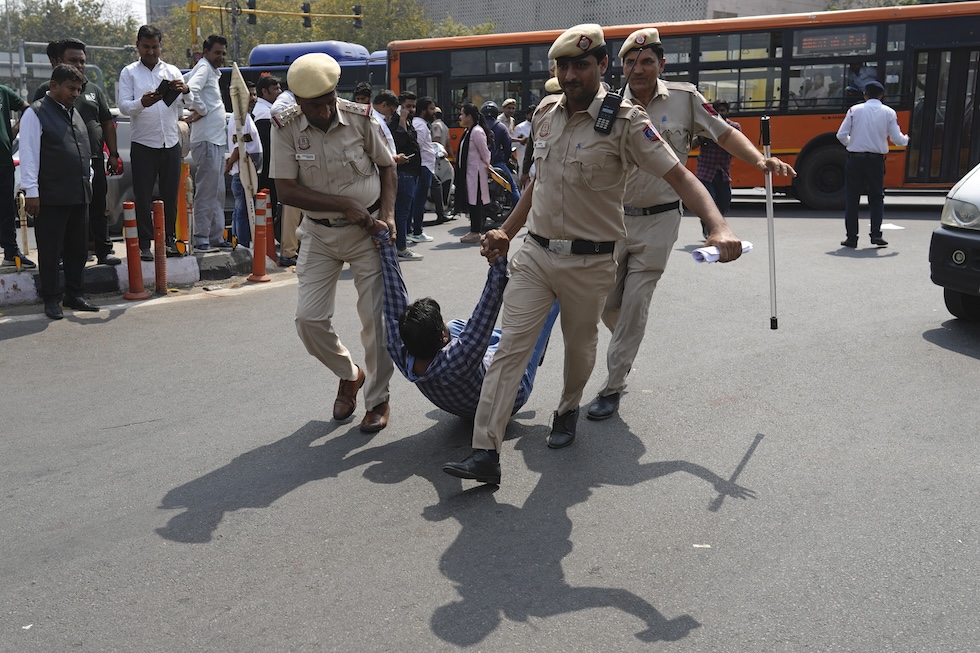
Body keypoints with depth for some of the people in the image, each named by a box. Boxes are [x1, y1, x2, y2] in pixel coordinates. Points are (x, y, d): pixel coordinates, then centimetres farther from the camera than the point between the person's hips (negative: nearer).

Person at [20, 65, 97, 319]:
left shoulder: (74, 113, 18)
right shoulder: (36, 114, -5)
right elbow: (28, 154, -9)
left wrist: (87, 181, 19)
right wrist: (31, 191, -14)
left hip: (79, 194, 7)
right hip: (51, 197, -7)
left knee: (78, 248, 12)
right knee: (50, 251, 1)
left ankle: (74, 294, 23)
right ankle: (52, 300, 9)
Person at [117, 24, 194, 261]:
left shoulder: (172, 71, 9)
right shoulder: (129, 73, 3)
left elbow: (189, 102, 0)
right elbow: (123, 106, -7)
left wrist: (185, 90, -23)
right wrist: (142, 103, -28)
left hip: (171, 142, 3)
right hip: (143, 144, -2)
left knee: (170, 194, 8)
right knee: (143, 196, -1)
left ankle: (169, 239, 17)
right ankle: (144, 244, 3)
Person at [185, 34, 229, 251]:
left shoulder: (213, 72, 21)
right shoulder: (203, 67, -7)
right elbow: (191, 89, -25)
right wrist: (201, 110, -13)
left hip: (217, 140, 10)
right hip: (207, 140, -10)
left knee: (218, 193, 12)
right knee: (207, 192, -8)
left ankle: (216, 237, 18)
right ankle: (201, 238, -4)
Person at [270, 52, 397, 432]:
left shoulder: (360, 118, -11)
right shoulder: (286, 129, -11)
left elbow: (387, 167, 4)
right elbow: (287, 191, -14)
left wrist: (387, 212, -10)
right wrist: (345, 204, -20)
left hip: (367, 230, -1)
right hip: (319, 234, 2)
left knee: (375, 318, -3)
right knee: (309, 318, -2)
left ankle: (378, 399, 15)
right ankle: (349, 374, 26)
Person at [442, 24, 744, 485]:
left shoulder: (625, 122, -10)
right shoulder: (545, 113, 7)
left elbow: (679, 177, -13)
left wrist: (718, 227, -27)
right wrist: (507, 231, 20)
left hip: (590, 262, -4)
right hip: (535, 253, 4)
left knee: (579, 348, 14)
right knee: (509, 349, -6)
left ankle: (568, 412, 44)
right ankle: (485, 454, -7)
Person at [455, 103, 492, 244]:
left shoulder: (477, 132, -15)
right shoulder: (468, 131, 15)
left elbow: (485, 153, -11)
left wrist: (485, 165, 3)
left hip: (475, 172, -10)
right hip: (467, 171, 10)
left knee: (475, 202, -6)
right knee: (470, 201, 11)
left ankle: (476, 232, -3)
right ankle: (474, 231, 17)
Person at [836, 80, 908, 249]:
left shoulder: (855, 110, -1)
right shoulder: (889, 113, 1)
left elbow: (841, 135, -4)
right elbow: (897, 139, 0)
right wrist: (906, 140, 23)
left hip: (855, 159, -1)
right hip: (876, 160, 1)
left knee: (852, 198, 7)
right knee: (876, 197, 13)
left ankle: (851, 237, 6)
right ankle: (876, 234, 2)